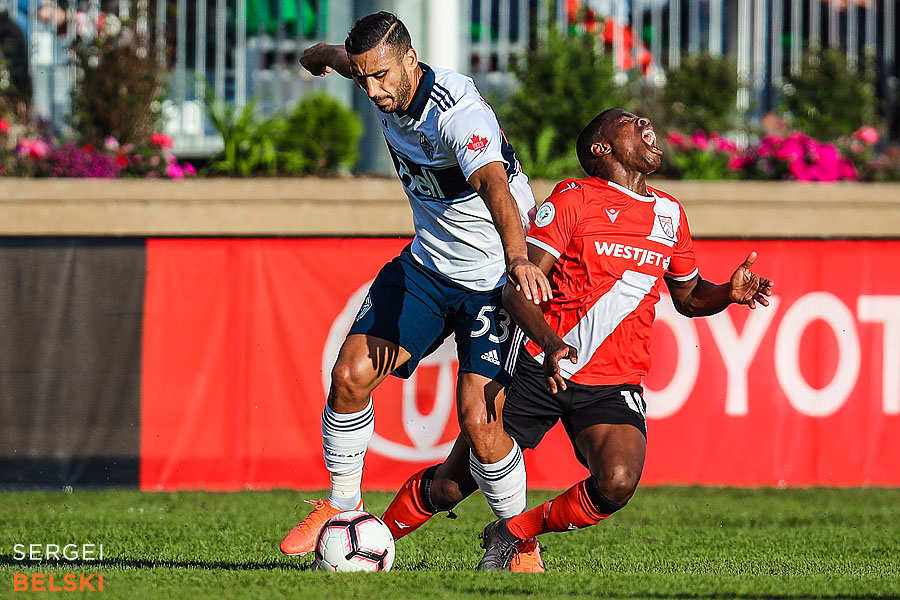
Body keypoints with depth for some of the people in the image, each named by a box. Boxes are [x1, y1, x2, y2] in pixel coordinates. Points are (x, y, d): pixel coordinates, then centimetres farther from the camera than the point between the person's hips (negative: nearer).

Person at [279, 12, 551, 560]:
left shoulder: (457, 112, -29)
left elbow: (495, 186, -49)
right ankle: (343, 505, 12)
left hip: (494, 282, -7)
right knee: (351, 375, -8)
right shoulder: (390, 91, -5)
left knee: (479, 421, -17)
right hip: (426, 266, 7)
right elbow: (339, 60, 22)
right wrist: (326, 57, 2)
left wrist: (517, 257, -63)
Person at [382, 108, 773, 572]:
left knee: (617, 484, -26)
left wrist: (730, 293, 5)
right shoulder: (575, 198, -4)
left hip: (614, 386, 3)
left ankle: (512, 534, -2)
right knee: (449, 487, -4)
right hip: (539, 371, -3)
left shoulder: (669, 213, 13)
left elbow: (688, 297, 28)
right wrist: (549, 344, -30)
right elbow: (518, 288, -12)